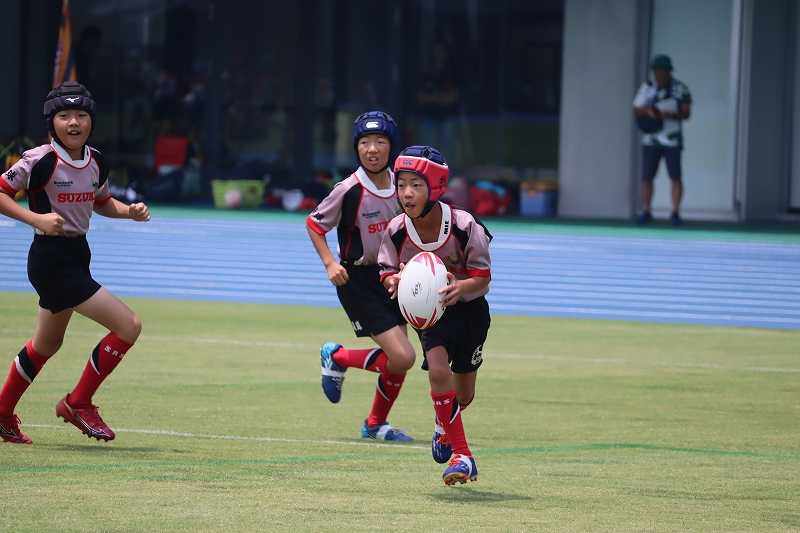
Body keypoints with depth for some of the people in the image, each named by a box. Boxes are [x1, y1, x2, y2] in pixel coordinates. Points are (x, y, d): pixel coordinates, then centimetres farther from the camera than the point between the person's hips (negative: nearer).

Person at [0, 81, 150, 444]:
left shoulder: (96, 162, 5)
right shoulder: (41, 161, -16)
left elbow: (102, 203, 22)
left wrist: (130, 211, 2)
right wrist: (36, 218, -25)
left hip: (77, 256, 8)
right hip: (51, 260, -8)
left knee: (46, 345, 22)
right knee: (128, 325, -13)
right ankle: (78, 403, 0)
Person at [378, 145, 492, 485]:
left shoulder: (465, 227, -27)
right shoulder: (396, 231, -20)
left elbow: (482, 276, -19)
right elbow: (388, 271, -9)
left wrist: (462, 286, -41)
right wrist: (394, 281, -33)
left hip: (469, 308, 0)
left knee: (463, 394, 10)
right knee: (438, 371, -25)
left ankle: (444, 426, 48)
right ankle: (460, 453, -12)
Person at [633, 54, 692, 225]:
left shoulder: (681, 89, -4)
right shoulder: (647, 87, 2)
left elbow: (686, 114, -8)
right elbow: (636, 110, 3)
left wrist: (668, 115, -25)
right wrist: (648, 111, -19)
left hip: (672, 140, -2)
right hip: (650, 139, 2)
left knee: (676, 177, -6)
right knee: (647, 177, 1)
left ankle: (675, 213, 1)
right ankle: (646, 212, 11)